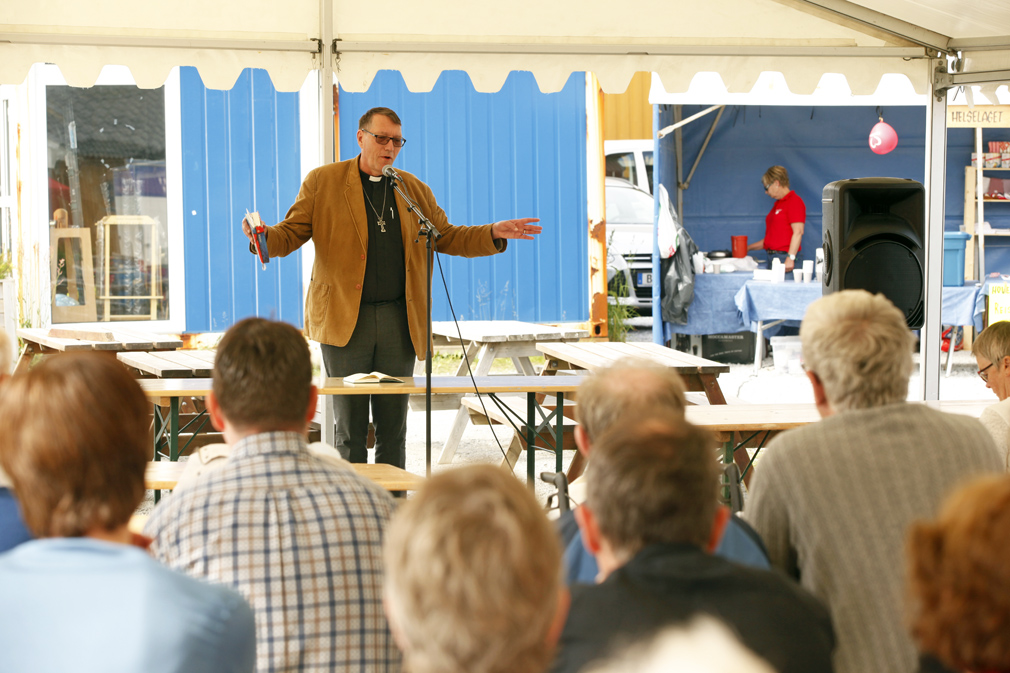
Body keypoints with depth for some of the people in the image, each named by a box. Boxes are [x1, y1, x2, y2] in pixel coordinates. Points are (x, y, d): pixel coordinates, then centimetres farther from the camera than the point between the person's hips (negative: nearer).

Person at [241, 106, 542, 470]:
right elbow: (291, 233, 1)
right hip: (345, 319, -3)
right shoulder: (322, 182, 4)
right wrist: (263, 239, -21)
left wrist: (494, 233, 2)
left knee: (393, 429, 7)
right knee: (350, 430, 1)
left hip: (398, 319, 3)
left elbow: (446, 237, 17)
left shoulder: (415, 190, 14)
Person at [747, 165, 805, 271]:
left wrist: (790, 258, -22)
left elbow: (798, 232, -16)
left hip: (784, 258, -8)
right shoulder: (777, 204, 21)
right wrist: (748, 248, 23)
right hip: (772, 257, 8)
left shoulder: (794, 201, -7)